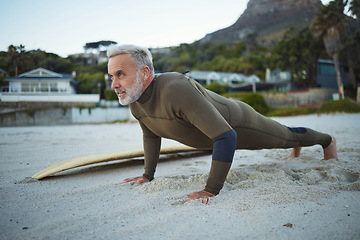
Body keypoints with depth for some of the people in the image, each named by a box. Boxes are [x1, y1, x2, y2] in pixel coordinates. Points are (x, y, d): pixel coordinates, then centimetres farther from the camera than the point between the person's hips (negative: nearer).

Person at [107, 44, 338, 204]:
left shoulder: (175, 89, -45)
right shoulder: (134, 100, -18)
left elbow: (226, 136, -45)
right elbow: (151, 135, 4)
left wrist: (211, 190, -44)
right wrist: (148, 175, 4)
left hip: (239, 123, -7)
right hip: (220, 132, 7)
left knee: (285, 136, 21)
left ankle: (327, 140, 52)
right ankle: (297, 147, 67)